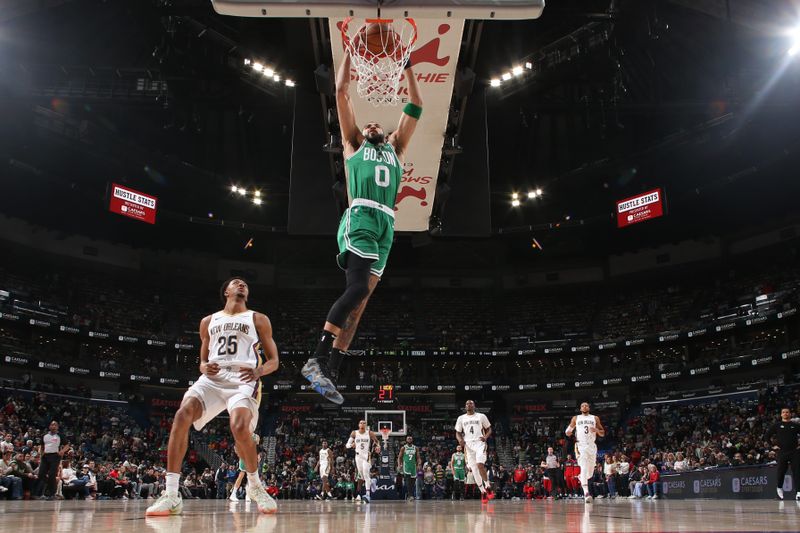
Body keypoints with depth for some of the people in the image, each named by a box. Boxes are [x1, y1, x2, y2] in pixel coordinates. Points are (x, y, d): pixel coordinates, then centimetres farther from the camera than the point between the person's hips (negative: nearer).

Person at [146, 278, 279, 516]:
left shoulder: (258, 319, 13)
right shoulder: (209, 321, 22)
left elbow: (274, 361, 10)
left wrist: (258, 371, -13)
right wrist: (204, 367, 0)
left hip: (243, 380, -3)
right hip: (213, 378, 3)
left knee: (240, 427, -31)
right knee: (182, 415, -25)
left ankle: (255, 486, -3)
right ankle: (171, 495, -22)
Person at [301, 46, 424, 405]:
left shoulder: (396, 149, 32)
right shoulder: (353, 144, 22)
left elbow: (415, 107, 33)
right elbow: (341, 91, 20)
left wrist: (407, 66, 35)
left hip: (386, 226, 5)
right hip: (360, 218, -5)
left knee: (359, 301, -2)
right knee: (358, 287, -24)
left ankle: (329, 373, -3)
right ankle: (317, 358, -21)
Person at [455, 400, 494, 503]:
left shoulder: (481, 416, 5)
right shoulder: (461, 418, 12)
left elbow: (489, 429, 10)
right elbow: (458, 433, 15)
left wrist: (486, 437, -10)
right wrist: (460, 439, -7)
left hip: (479, 443, -3)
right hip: (468, 445, 3)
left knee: (480, 464, -24)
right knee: (474, 470, 1)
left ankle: (488, 487, -11)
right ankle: (483, 492, 11)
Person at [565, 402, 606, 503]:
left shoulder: (595, 418, 12)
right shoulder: (576, 418, 11)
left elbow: (602, 433, 12)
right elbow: (568, 431, 14)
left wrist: (596, 430, -10)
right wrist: (568, 432, -10)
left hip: (592, 446, 3)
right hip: (580, 446, -3)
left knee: (590, 470, 8)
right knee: (584, 468, -20)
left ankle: (581, 478, 43)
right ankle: (586, 493, -28)